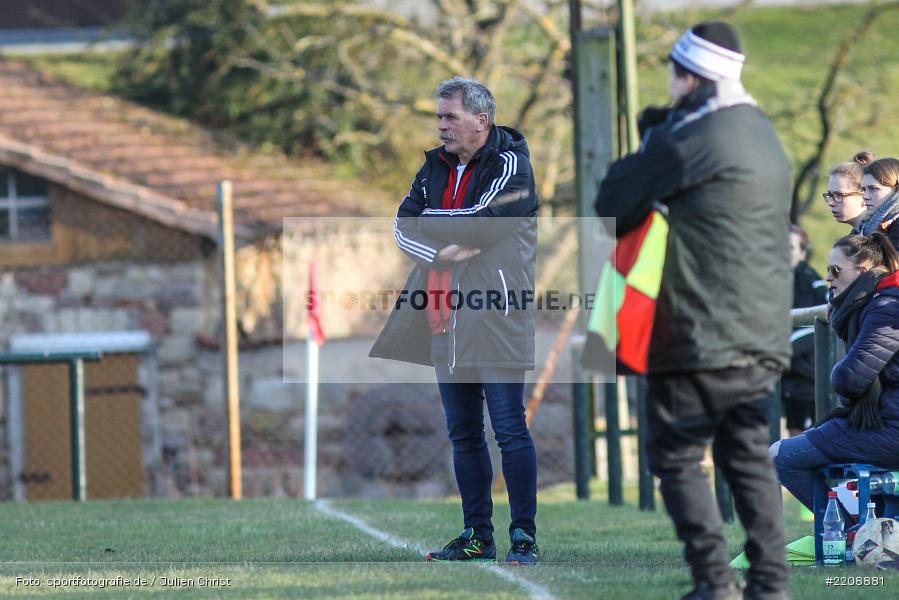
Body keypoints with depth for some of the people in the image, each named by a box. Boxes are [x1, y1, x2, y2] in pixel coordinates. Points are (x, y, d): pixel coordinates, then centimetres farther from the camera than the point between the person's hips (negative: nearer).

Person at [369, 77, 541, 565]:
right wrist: (442, 253, -12)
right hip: (446, 319, 7)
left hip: (497, 319, -7)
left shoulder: (510, 166, -6)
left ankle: (524, 536, -6)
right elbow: (403, 227, 6)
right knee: (463, 433, 10)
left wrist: (428, 221, -4)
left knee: (509, 428, -7)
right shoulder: (436, 166, 15)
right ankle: (477, 536, 16)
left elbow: (480, 222, -19)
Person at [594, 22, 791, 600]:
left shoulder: (686, 137, -12)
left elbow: (614, 205, -5)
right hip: (765, 335, 8)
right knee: (749, 456, 12)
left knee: (678, 455, -1)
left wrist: (637, 157, 16)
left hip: (702, 335, -8)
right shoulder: (765, 136, 15)